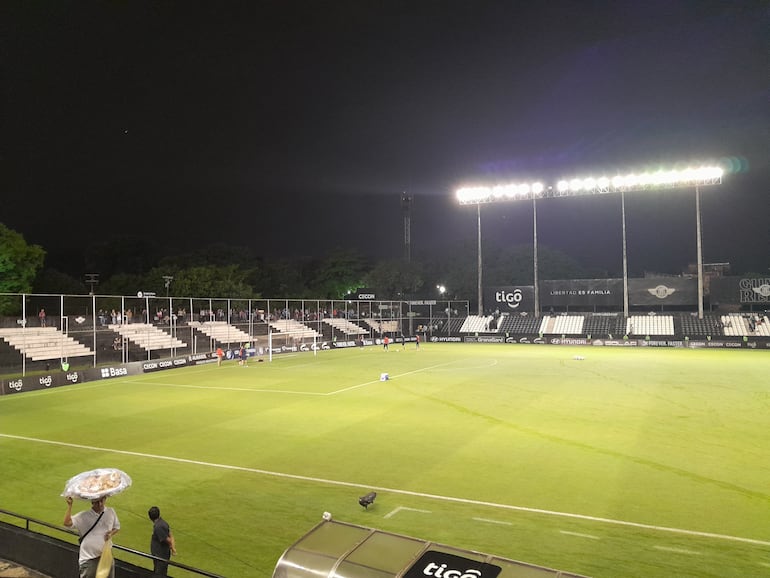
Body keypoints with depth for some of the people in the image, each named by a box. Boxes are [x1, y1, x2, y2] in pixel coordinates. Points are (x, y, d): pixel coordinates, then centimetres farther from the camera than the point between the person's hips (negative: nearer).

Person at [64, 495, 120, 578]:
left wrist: (111, 533, -7)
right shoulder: (84, 516, -8)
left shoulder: (111, 512, 1)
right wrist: (69, 505, -26)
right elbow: (67, 523, -22)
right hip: (88, 559, -3)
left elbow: (117, 527, 14)